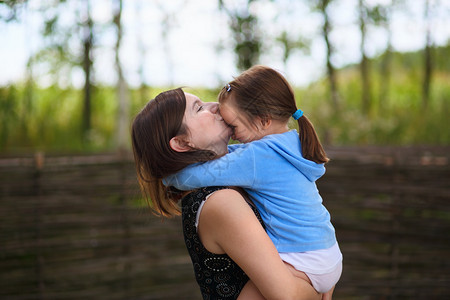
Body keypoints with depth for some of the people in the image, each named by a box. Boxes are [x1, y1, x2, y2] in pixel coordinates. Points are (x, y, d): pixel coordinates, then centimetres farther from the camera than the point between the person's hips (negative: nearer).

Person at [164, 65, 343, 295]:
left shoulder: (257, 156, -19)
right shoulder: (293, 142, 7)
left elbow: (192, 178, -17)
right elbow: (231, 155, 18)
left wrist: (168, 176, 3)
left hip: (304, 266, -9)